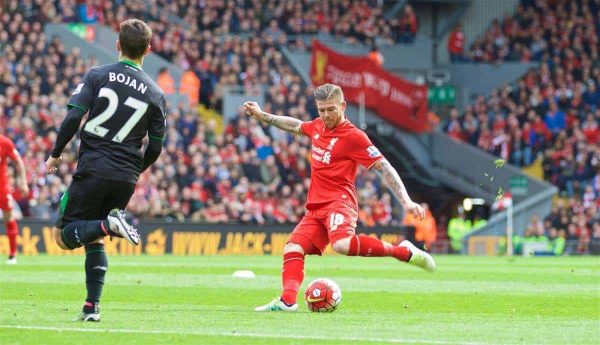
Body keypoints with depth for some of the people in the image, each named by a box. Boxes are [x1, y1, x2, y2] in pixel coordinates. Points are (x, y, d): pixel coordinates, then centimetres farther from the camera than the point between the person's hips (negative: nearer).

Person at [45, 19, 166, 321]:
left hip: (92, 169, -3)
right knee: (94, 240, 18)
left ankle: (108, 224, -26)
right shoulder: (155, 93, 6)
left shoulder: (97, 75, 0)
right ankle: (92, 306, 5)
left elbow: (73, 117, -9)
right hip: (126, 177, 3)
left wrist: (55, 155, 4)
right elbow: (155, 147, 8)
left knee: (64, 235, 2)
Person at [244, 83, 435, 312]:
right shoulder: (318, 126, 14)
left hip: (339, 201, -8)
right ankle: (287, 300, -19)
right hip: (315, 207, 8)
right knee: (293, 249, -8)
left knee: (342, 244, -35)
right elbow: (295, 126, 37)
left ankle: (403, 252, -23)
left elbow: (384, 167, -10)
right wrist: (262, 116, 43)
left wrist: (406, 201, -18)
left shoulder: (353, 136, -8)